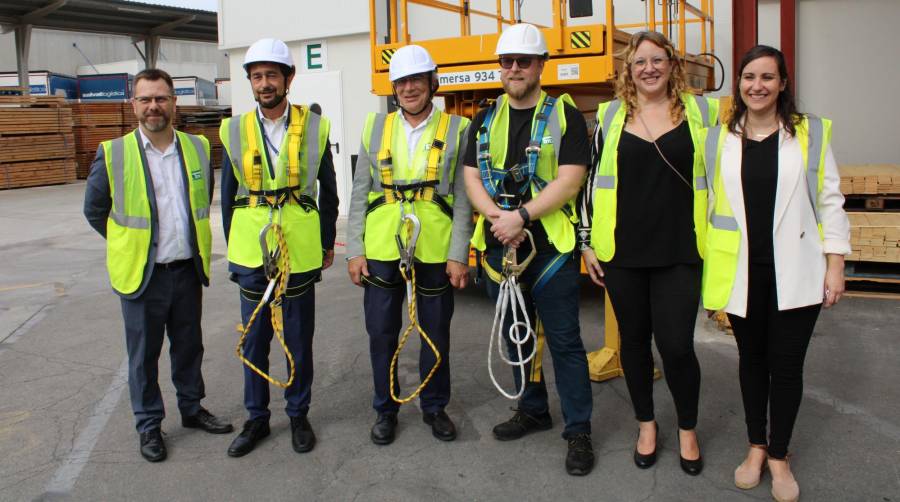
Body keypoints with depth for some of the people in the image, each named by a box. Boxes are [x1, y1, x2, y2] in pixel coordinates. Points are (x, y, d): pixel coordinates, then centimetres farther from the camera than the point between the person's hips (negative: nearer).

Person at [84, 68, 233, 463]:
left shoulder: (198, 148, 2)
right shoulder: (112, 154, -9)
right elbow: (94, 211, 2)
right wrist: (132, 242, 6)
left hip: (188, 269, 3)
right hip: (142, 273, -3)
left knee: (189, 346, 16)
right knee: (144, 354, 8)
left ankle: (191, 409, 34)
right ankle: (149, 425, 23)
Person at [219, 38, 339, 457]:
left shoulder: (313, 126, -2)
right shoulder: (235, 130, 1)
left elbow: (328, 190, 5)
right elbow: (228, 195, 8)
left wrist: (327, 244, 6)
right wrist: (232, 246, 7)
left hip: (300, 251, -1)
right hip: (250, 253, 1)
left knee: (299, 339, 9)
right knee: (254, 339, 11)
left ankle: (299, 415, 27)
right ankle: (256, 418, 26)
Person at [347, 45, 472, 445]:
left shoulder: (456, 129, 1)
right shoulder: (376, 127, 7)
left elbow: (463, 198, -1)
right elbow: (359, 193, 7)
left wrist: (459, 254, -7)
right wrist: (354, 250, 1)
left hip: (435, 251, -1)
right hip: (381, 250, 2)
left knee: (436, 333, 10)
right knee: (381, 332, 9)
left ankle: (434, 407, 29)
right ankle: (386, 409, 27)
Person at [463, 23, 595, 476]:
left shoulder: (564, 115, -4)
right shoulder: (485, 121, 10)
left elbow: (569, 181, -14)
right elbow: (472, 179, 4)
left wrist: (520, 217, -20)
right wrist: (497, 218, -14)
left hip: (550, 246, -5)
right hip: (499, 245, 5)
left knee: (564, 340, 0)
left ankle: (578, 431, 11)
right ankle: (533, 410, 33)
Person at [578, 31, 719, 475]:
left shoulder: (700, 111, 4)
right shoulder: (611, 115, 5)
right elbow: (593, 180, 8)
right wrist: (587, 242, 5)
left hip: (679, 253, -1)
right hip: (622, 252, 1)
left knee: (676, 345, -4)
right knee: (634, 340, 11)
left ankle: (687, 429, 23)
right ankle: (646, 424, 32)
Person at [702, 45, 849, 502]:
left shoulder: (811, 132, 1)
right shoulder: (719, 138, 4)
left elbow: (830, 201, 1)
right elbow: (708, 205, 6)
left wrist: (835, 264, -3)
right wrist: (706, 267, 5)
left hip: (795, 272, -1)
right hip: (741, 272, 2)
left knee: (786, 363, 5)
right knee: (752, 359, 14)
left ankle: (779, 456, 23)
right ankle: (756, 447, 31)